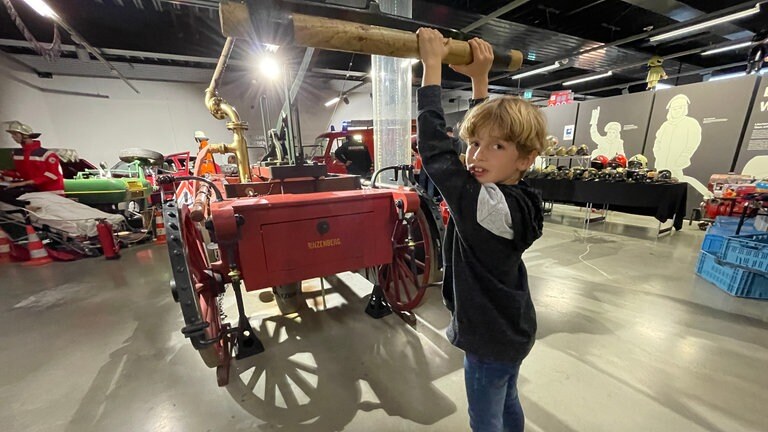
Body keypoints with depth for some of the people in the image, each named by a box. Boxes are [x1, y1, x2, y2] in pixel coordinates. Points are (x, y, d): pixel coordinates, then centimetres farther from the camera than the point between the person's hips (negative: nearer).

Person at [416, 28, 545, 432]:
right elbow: (482, 128, 5)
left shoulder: (486, 205, -31)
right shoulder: (517, 195, -7)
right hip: (512, 330, 8)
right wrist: (480, 79, 5)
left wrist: (432, 65, -21)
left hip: (490, 339, -8)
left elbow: (434, 148, -30)